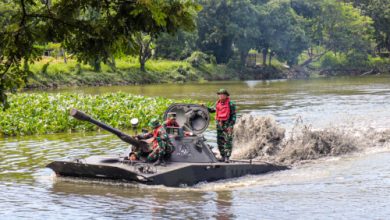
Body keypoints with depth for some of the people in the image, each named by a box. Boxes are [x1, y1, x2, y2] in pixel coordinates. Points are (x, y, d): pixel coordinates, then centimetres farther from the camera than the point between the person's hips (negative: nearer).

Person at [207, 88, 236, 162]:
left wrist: (231, 126, -15)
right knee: (220, 141, 8)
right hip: (219, 124, 7)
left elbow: (233, 115, -9)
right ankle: (222, 156, 16)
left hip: (227, 124, -7)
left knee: (228, 141, -8)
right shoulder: (218, 103, 11)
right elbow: (212, 110, 26)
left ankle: (227, 157, -8)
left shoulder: (230, 104, -8)